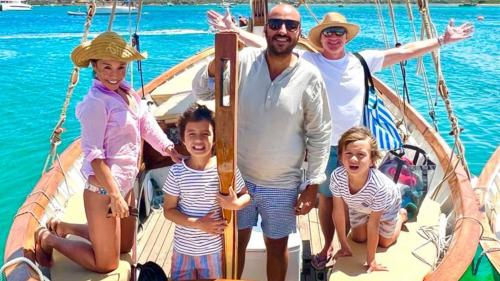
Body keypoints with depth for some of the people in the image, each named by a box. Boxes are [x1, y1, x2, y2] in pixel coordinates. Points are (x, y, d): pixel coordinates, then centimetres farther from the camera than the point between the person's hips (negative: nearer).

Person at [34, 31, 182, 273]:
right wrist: (114, 195, -24)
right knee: (106, 264, 7)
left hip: (126, 183, 9)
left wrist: (170, 149, -14)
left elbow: (147, 125, 2)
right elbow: (93, 154, -24)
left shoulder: (127, 91, 4)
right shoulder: (96, 102, -22)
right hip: (103, 188, -9)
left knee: (124, 247, 26)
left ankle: (63, 227, 35)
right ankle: (48, 239, 23)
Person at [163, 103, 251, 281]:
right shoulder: (177, 172, -12)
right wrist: (197, 224, -18)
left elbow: (246, 196, 1)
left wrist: (235, 204, -22)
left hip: (214, 249, 0)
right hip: (183, 249, 1)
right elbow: (168, 210, -5)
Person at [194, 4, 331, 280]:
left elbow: (319, 134, -6)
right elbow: (200, 91, -9)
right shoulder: (243, 61, -9)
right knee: (235, 242, 19)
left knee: (277, 247, 19)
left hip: (282, 184, -1)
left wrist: (312, 185, -6)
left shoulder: (310, 77, -11)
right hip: (238, 176, 1)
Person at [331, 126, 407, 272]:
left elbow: (374, 225, -34)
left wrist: (371, 260, -25)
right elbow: (338, 212, -25)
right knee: (358, 239, 16)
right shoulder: (337, 176, -40)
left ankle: (401, 215, 42)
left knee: (385, 242, 16)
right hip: (359, 206, 3)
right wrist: (344, 246, -14)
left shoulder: (379, 186, -48)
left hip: (387, 205, -3)